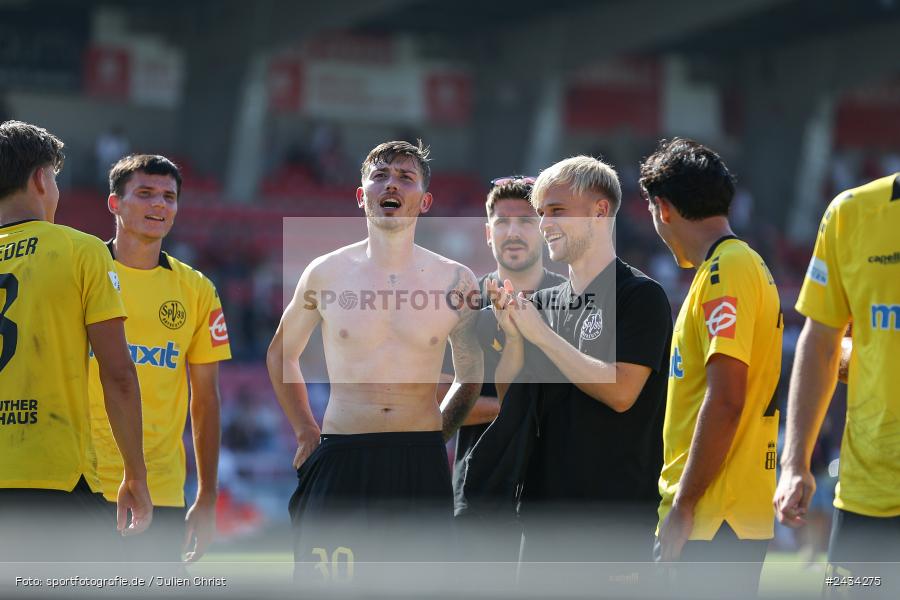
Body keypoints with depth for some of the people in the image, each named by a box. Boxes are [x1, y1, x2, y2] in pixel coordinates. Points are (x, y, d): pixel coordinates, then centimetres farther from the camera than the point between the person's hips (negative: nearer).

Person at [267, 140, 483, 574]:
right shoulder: (326, 273, 4)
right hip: (340, 461, -1)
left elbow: (471, 376, 19)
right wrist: (306, 432, 12)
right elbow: (282, 353, 19)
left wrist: (436, 435, 10)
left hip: (421, 469, 1)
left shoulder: (455, 282, 5)